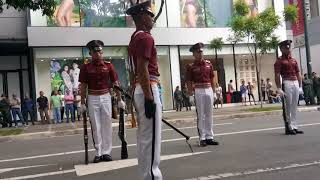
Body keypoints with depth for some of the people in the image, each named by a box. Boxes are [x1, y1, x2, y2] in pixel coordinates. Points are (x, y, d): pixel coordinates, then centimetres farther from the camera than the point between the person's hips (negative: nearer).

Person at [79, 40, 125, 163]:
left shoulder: (108, 65, 0)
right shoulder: (85, 67, -1)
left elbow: (115, 83, 1)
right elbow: (83, 86, 1)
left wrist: (119, 100, -1)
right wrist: (82, 103, -2)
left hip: (106, 97, 1)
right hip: (92, 98, 0)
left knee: (107, 125, 4)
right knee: (96, 126, 5)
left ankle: (107, 152, 13)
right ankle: (98, 153, 13)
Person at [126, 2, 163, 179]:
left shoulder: (134, 39, 19)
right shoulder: (145, 37, -12)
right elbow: (143, 69, -21)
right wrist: (149, 98, -22)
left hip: (138, 90, 10)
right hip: (148, 89, -10)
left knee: (143, 137, 14)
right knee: (151, 138, -6)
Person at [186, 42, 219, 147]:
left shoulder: (208, 64, 9)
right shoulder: (191, 66, -2)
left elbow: (212, 79, 13)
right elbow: (189, 82, -3)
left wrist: (214, 92, 9)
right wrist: (190, 95, -7)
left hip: (209, 90, 4)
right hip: (198, 91, -4)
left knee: (209, 115, 8)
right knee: (201, 115, 0)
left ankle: (209, 137, 16)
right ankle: (202, 138, 7)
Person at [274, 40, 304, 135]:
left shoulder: (294, 60, 17)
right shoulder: (279, 61, -2)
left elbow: (298, 74, 17)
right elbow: (277, 75, -9)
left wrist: (300, 86, 11)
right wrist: (279, 89, -16)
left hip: (295, 83, 6)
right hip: (287, 84, -6)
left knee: (294, 106, 8)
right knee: (288, 107, -3)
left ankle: (295, 127, 14)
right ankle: (289, 128, 3)